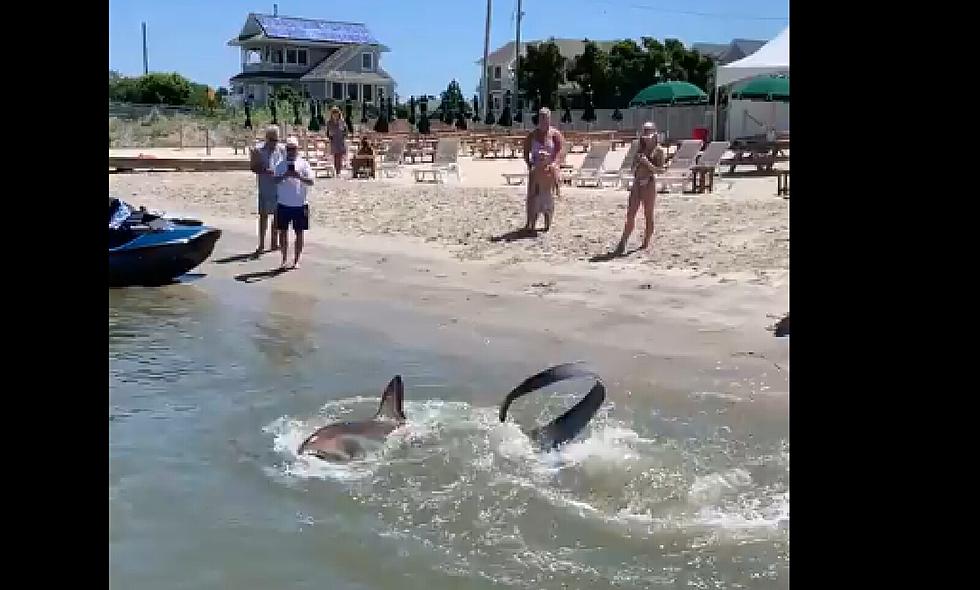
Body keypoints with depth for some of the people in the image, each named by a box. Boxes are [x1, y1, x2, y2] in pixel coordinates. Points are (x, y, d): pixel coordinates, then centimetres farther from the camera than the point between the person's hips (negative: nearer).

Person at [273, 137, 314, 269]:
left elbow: (311, 182, -7)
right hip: (283, 204, 1)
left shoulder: (303, 164, 1)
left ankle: (296, 260, 14)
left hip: (300, 204, -1)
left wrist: (299, 176, -24)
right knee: (283, 231, 5)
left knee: (299, 233, 4)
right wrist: (285, 176, -23)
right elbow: (276, 180, -4)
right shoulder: (281, 164, 6)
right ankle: (284, 260, 15)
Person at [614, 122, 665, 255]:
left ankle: (646, 243, 10)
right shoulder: (640, 149, 15)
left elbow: (660, 169, -7)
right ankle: (622, 244, -3)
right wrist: (637, 161, -1)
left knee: (648, 215, 2)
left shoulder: (658, 150, 0)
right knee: (630, 214, -1)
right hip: (637, 183, 5)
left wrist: (647, 163, -19)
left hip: (649, 183, -5)